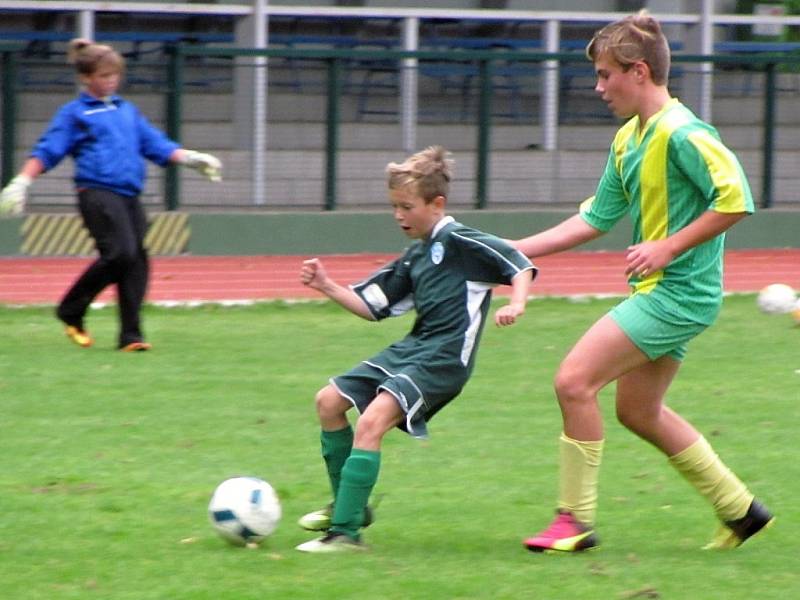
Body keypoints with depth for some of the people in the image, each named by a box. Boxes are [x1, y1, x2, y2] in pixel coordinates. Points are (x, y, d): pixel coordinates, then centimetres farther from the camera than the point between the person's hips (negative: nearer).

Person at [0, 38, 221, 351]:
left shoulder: (127, 111, 23)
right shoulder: (74, 113, 7)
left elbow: (156, 144, 25)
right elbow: (46, 151, 2)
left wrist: (192, 158, 15)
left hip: (129, 196, 6)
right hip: (97, 193, -6)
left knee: (137, 261, -3)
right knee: (120, 254, -20)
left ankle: (130, 335, 0)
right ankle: (71, 313, -3)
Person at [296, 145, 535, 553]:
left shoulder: (457, 241, -9)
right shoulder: (414, 258, 17)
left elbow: (518, 264, -13)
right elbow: (372, 307, 21)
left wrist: (516, 304, -30)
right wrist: (328, 288, 9)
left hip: (444, 359, -10)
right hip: (411, 349, 10)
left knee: (372, 421, -25)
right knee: (330, 401, 13)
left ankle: (346, 532, -26)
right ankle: (348, 506, 24)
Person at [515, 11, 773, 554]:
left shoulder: (682, 133, -17)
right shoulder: (629, 138, 12)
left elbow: (735, 199, -23)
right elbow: (596, 219, 18)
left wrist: (668, 248, -21)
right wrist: (517, 250, 15)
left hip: (679, 292, -10)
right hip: (659, 291, 10)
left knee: (575, 381, -13)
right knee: (639, 411, 17)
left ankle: (576, 521, -5)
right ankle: (740, 509, 26)